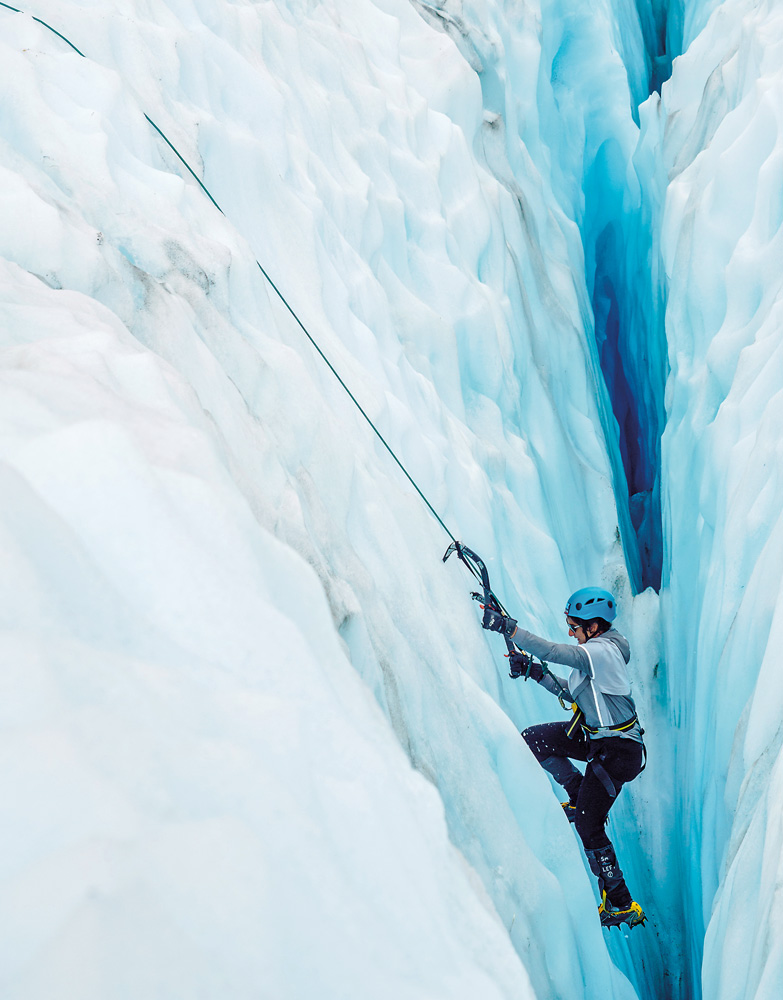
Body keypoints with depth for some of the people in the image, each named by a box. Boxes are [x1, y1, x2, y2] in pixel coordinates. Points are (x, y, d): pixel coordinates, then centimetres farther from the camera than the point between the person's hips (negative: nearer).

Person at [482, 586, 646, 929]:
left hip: (617, 752, -9)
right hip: (595, 735, 9)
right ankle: (580, 794, 16)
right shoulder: (595, 651, 5)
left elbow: (552, 651, -38)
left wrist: (507, 627, -39)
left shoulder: (602, 651, -25)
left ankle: (622, 904, 9)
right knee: (533, 739, 2)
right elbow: (570, 690, 13)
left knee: (587, 825, -5)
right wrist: (535, 671, 0)